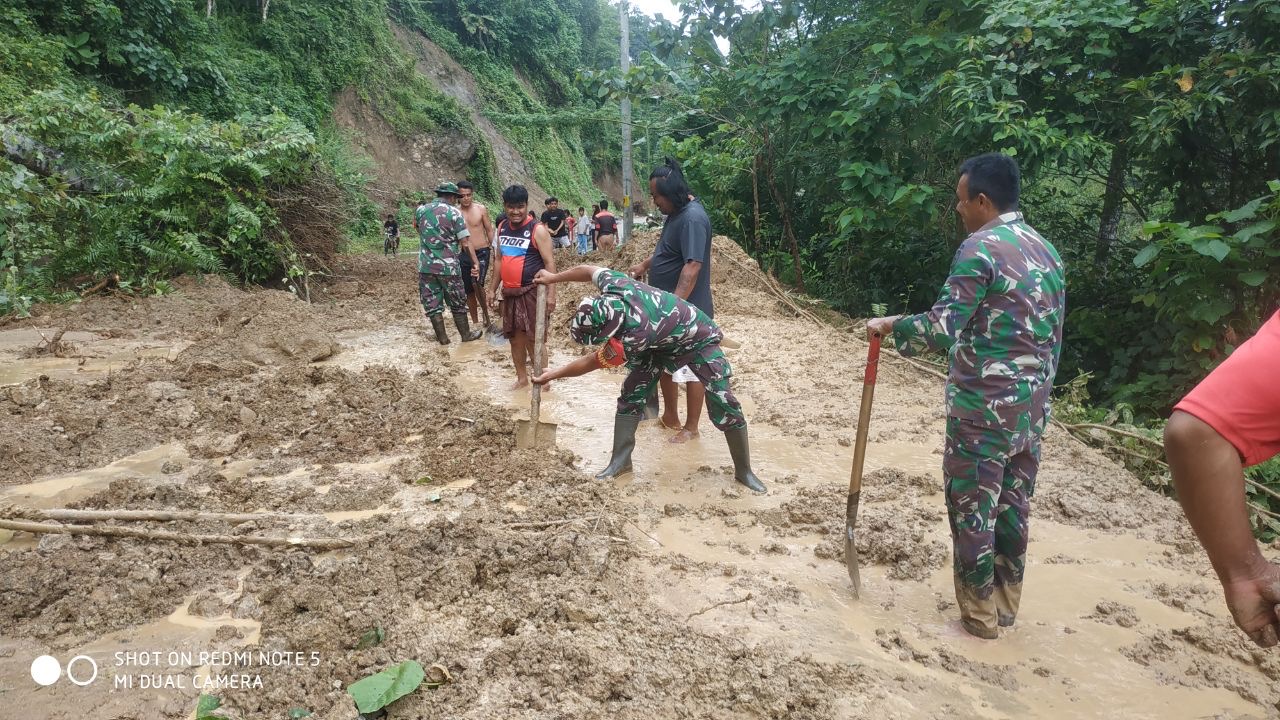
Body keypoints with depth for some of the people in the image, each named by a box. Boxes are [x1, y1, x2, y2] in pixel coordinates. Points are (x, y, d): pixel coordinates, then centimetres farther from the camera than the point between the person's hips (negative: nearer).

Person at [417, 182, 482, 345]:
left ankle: (443, 338, 16)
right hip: (448, 266, -3)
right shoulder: (454, 213, -7)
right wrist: (475, 262, -8)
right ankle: (466, 335, 22)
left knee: (432, 304, 10)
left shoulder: (421, 210, 6)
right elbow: (465, 243, -11)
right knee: (458, 303, 12)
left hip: (426, 266, 3)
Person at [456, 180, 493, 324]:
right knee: (468, 290, 9)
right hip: (464, 254, 3)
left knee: (477, 284, -24)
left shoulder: (481, 209, -3)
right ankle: (475, 322, 24)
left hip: (482, 252, -3)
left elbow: (489, 230, 5)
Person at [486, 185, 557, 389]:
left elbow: (549, 262, -13)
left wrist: (551, 294, -19)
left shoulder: (537, 229, -11)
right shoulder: (502, 227, 9)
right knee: (515, 337, 14)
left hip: (531, 292, -6)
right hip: (509, 292, 7)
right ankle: (522, 377, 28)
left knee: (533, 337, -3)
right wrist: (492, 289, 17)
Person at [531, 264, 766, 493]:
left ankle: (744, 470, 3)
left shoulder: (636, 334, -43)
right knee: (631, 394, -3)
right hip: (662, 339, 7)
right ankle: (620, 460, 6)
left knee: (724, 406, -13)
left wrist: (554, 375, -15)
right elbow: (590, 270, -4)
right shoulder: (613, 285, -29)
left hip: (699, 340, -7)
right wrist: (554, 277, 6)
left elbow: (593, 362, -28)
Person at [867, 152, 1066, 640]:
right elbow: (1053, 338, 16)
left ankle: (979, 616, 15)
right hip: (1032, 407, 8)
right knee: (1013, 506, 16)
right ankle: (1006, 603, 30)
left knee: (972, 508, 4)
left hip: (983, 408, -8)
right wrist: (1036, 394, 23)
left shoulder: (981, 248, -14)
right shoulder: (1046, 250, 12)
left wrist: (891, 325, -8)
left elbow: (942, 328, -23)